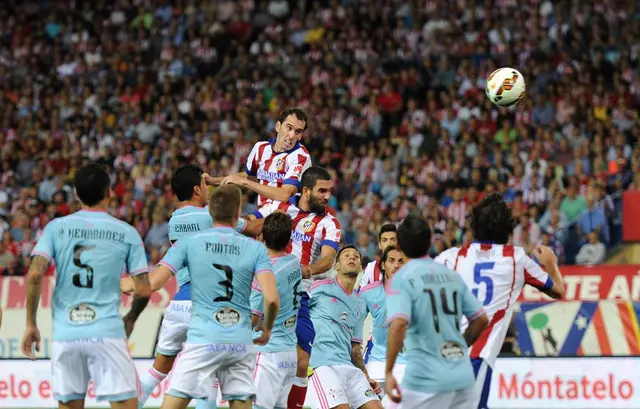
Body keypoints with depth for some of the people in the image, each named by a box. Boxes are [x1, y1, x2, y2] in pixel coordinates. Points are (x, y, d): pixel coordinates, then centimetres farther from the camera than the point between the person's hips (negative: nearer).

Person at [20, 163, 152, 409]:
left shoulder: (56, 228, 5)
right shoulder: (127, 233, 3)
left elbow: (34, 275, -6)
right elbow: (143, 290, 1)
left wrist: (31, 324, 3)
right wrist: (131, 319, 20)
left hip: (65, 334, 2)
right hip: (107, 332, -2)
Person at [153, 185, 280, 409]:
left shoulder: (188, 243, 0)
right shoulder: (256, 249, 2)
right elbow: (272, 299, -8)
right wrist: (267, 329, 11)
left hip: (202, 340, -2)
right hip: (241, 342, 2)